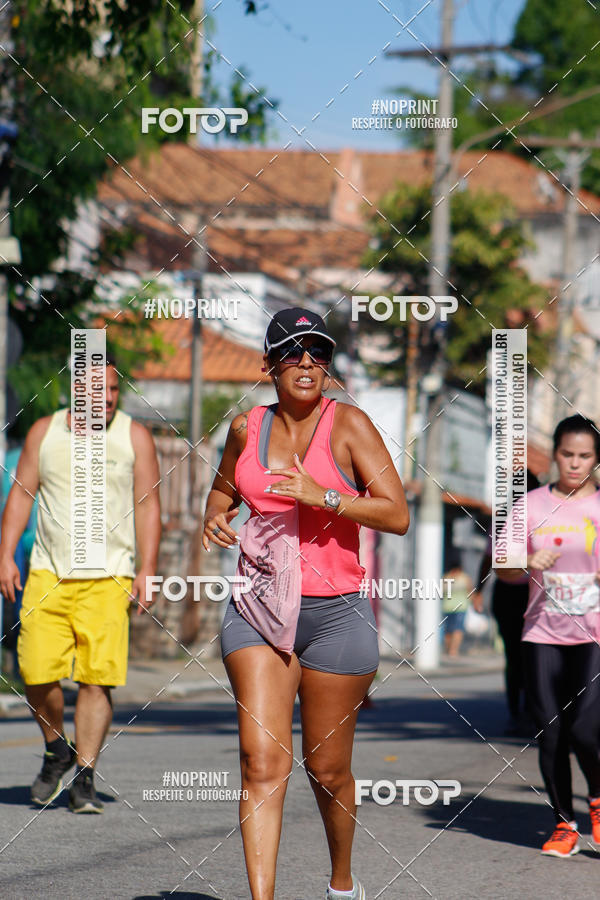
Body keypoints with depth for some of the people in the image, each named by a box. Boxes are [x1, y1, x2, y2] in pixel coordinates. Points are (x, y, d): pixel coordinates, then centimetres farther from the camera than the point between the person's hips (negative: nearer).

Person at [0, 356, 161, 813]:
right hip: (48, 574, 2)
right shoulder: (45, 432, 9)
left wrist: (147, 569, -7)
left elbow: (148, 506, 2)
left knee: (97, 679, -9)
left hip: (107, 578, -1)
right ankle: (57, 750, 20)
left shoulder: (134, 436, 4)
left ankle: (84, 780, -2)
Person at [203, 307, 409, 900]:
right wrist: (216, 516, 6)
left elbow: (397, 516, -8)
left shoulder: (348, 424, -2)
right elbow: (224, 489, 29)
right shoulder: (247, 428, 9)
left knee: (327, 768, 8)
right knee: (261, 758, -13)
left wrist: (323, 497, -20)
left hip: (336, 611, -2)